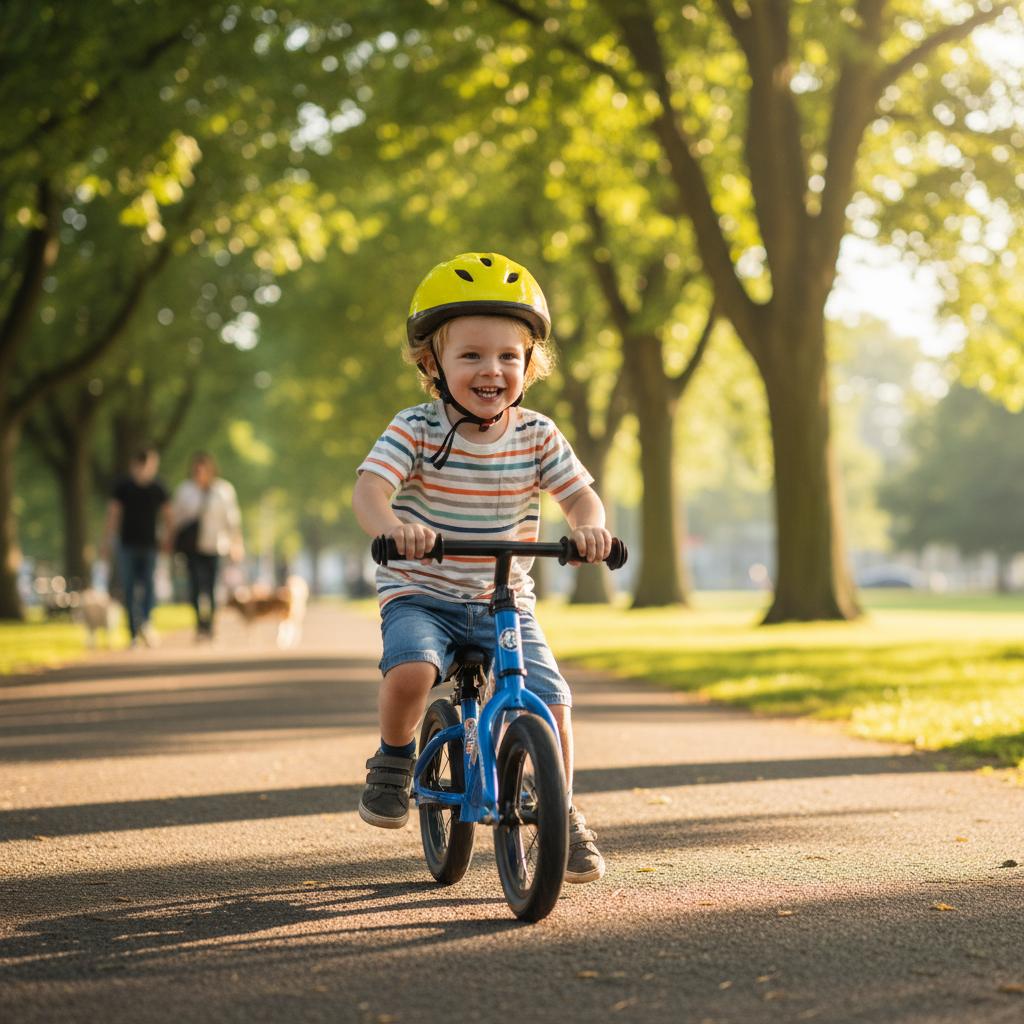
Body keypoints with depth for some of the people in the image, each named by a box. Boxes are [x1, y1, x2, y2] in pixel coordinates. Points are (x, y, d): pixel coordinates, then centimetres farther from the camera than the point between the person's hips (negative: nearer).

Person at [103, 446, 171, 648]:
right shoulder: (159, 489, 0)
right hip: (150, 545, 0)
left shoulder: (121, 486, -1)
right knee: (148, 586, 9)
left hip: (127, 544, 0)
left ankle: (135, 634, -8)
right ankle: (145, 621, -6)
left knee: (129, 590, -3)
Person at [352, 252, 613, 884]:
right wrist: (391, 526, -48)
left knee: (552, 700, -12)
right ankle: (395, 760, 0)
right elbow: (370, 486, -25)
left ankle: (562, 815, 12)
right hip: (420, 595, -2)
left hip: (505, 601, 3)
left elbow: (580, 494, -4)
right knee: (410, 670, -32)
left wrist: (589, 525, -29)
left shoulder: (536, 435, -3)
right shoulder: (416, 430, -12)